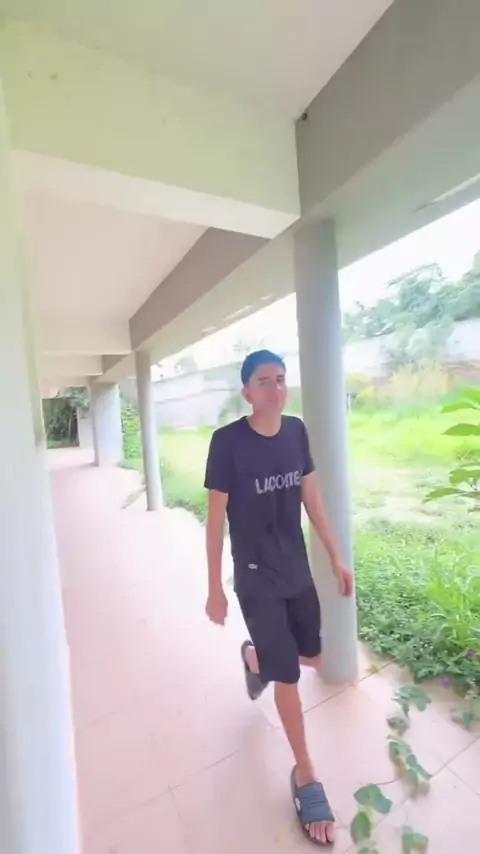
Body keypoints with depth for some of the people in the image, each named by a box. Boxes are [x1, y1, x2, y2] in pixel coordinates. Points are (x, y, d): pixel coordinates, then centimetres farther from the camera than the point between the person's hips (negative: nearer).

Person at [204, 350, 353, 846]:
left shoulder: (297, 431, -4)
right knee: (288, 675, 6)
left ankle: (254, 656, 53)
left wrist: (336, 557, 7)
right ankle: (305, 776, 35)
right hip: (256, 578, -5)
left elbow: (311, 496, 4)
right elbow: (215, 518, -13)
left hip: (297, 569, 5)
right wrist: (215, 590, -8)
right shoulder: (227, 442, -19)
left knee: (312, 656, 21)